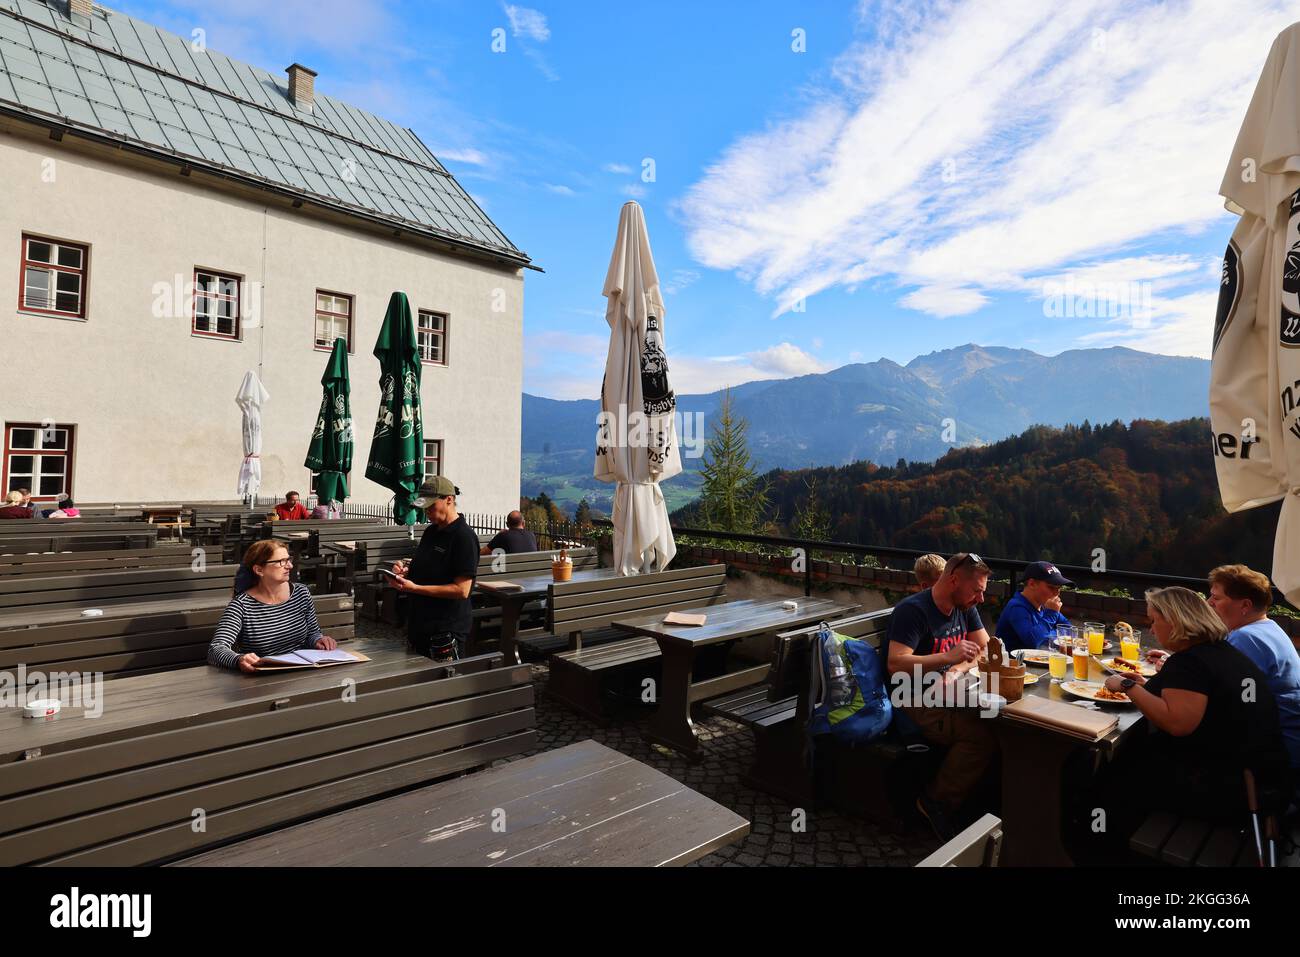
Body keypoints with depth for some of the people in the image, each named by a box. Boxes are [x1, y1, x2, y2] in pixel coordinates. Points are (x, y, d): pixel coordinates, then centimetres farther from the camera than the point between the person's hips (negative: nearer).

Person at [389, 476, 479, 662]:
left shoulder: (464, 537, -16)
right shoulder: (431, 531, 10)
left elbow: (462, 590, -20)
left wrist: (414, 588, -20)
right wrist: (406, 570, 1)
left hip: (445, 631, -8)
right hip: (418, 625, 8)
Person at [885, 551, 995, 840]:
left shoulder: (965, 608, 8)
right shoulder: (914, 610, -19)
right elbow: (895, 665, -25)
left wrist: (956, 670, -5)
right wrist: (948, 657, -32)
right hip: (914, 703, -8)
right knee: (982, 735, -26)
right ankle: (936, 802, -7)